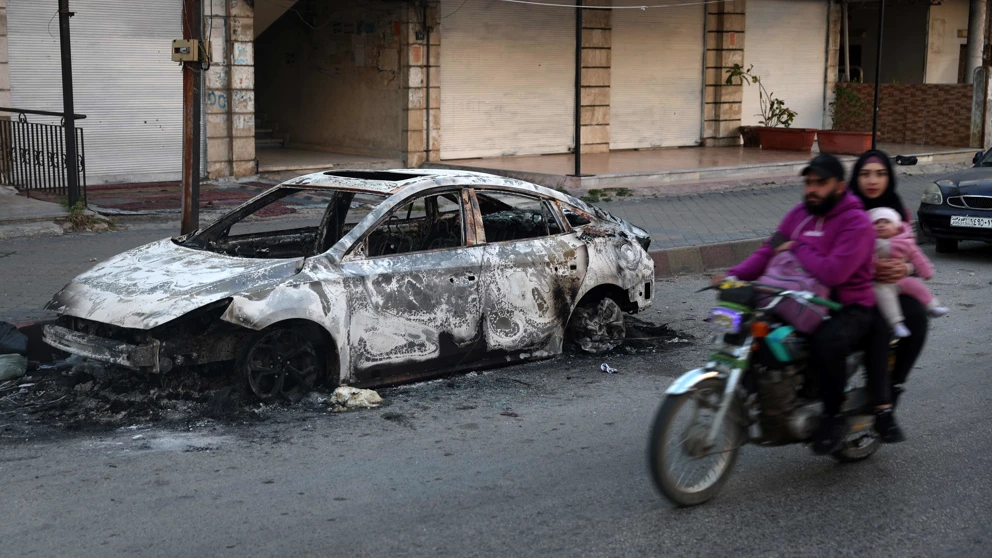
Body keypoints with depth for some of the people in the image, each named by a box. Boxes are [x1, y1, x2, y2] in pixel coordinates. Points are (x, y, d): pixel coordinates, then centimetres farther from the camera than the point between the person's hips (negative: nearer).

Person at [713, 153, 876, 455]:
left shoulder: (856, 222, -14)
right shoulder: (799, 214, 10)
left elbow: (833, 272, -27)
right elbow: (770, 251, 8)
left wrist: (797, 248, -15)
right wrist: (734, 275, -8)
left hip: (849, 307, -8)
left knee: (827, 340, -37)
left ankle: (833, 418, -16)